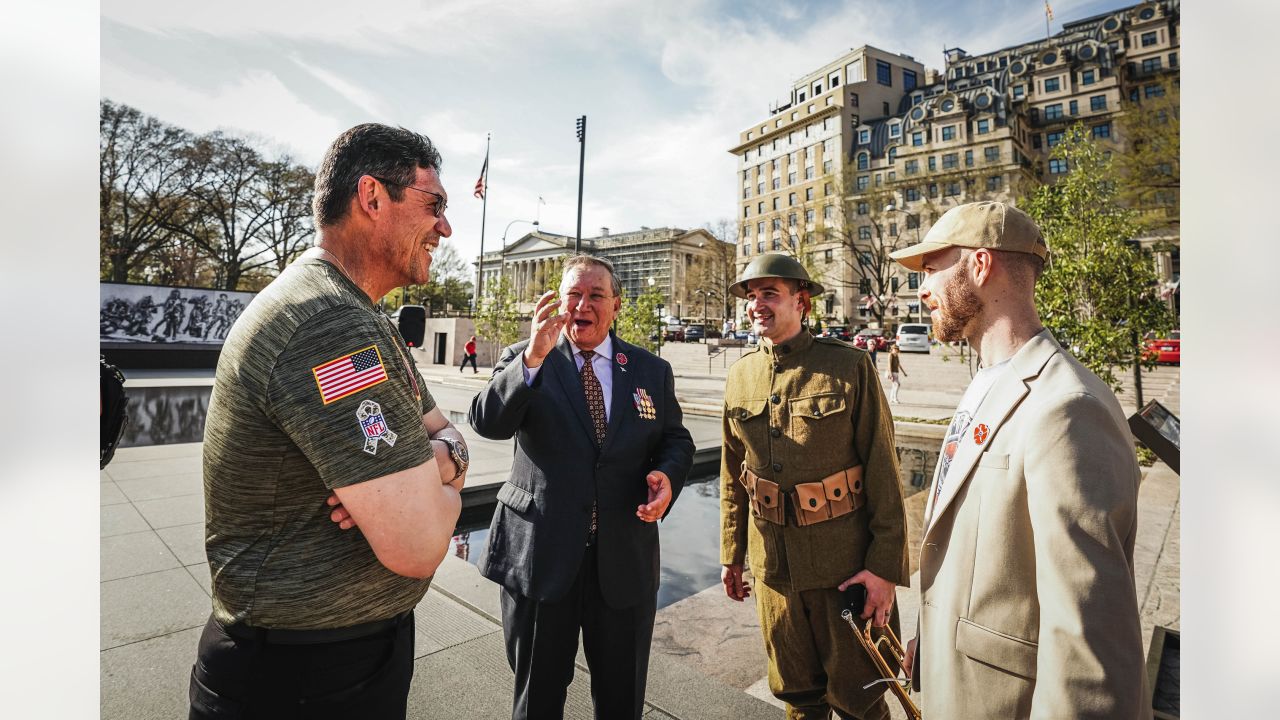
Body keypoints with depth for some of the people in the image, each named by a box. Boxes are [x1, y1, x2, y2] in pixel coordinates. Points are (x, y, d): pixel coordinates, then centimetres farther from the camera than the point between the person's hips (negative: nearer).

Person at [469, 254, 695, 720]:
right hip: (539, 555, -1)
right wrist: (533, 357, -32)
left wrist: (668, 475, -13)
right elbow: (487, 422, -18)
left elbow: (676, 439, 9)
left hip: (625, 559, 2)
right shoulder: (522, 360, -4)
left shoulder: (652, 371, 3)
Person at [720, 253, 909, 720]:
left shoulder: (850, 366, -10)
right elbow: (732, 476, 8)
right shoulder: (740, 375, 2)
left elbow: (883, 471, -9)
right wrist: (731, 554, 12)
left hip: (843, 559, -3)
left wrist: (885, 566, -11)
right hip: (772, 560, 4)